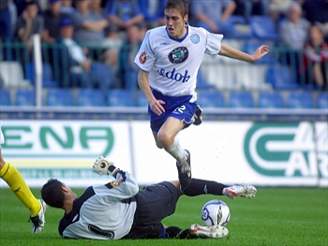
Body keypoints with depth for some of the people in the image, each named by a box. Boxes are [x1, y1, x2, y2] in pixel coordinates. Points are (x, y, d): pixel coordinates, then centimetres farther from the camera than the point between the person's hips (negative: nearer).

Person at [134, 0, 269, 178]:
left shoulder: (199, 36, -14)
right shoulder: (153, 37, -18)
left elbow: (221, 49, 9)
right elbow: (142, 74, -9)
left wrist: (251, 58, 17)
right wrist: (151, 100, -25)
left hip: (184, 99, -2)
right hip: (158, 98, 2)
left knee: (165, 137, -27)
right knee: (160, 143, 21)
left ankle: (183, 161, 7)